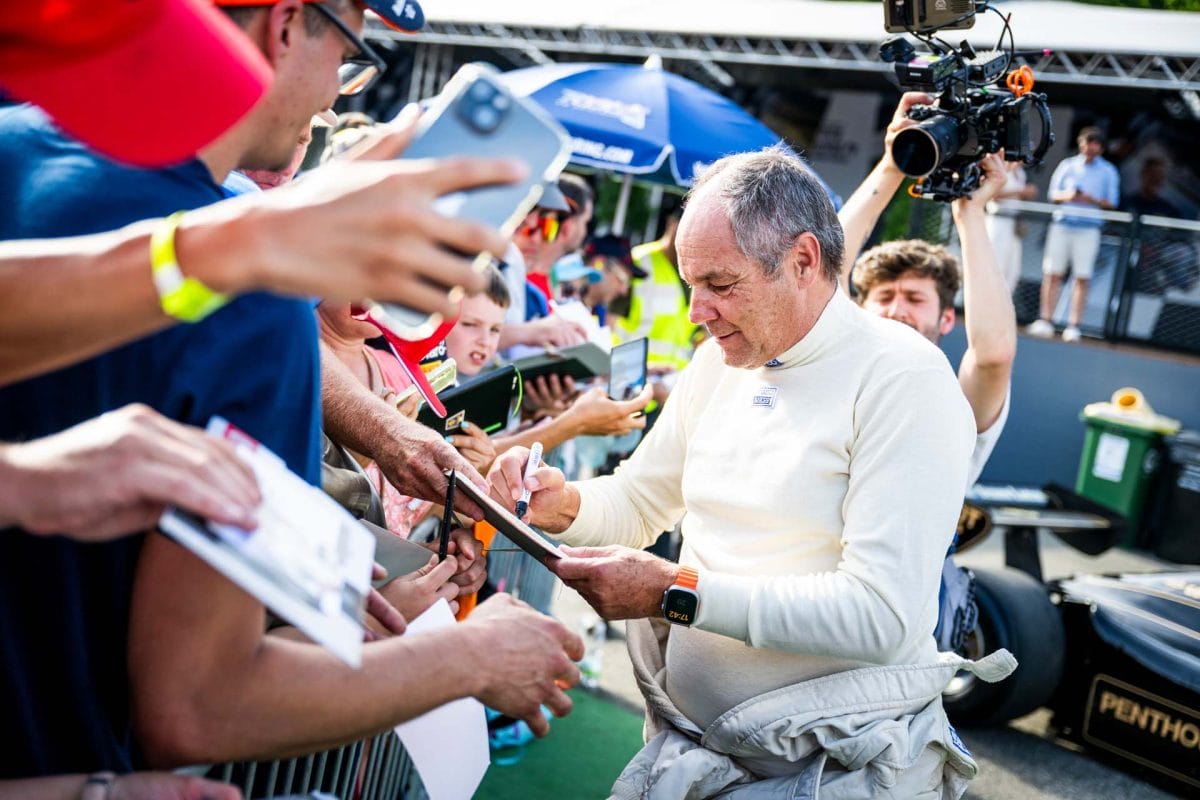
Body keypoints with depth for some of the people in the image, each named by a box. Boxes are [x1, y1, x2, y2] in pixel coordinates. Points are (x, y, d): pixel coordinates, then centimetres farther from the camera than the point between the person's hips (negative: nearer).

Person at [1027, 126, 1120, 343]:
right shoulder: (1067, 165, 12)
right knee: (1052, 274, -1)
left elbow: (1111, 203, 4)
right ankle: (1045, 321, 3)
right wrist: (1067, 196, -11)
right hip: (1061, 225, 2)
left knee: (1082, 278, -5)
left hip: (1089, 229, -2)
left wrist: (1092, 200, -15)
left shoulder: (1108, 172, 8)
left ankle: (1073, 325, -3)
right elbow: (1053, 194, 11)